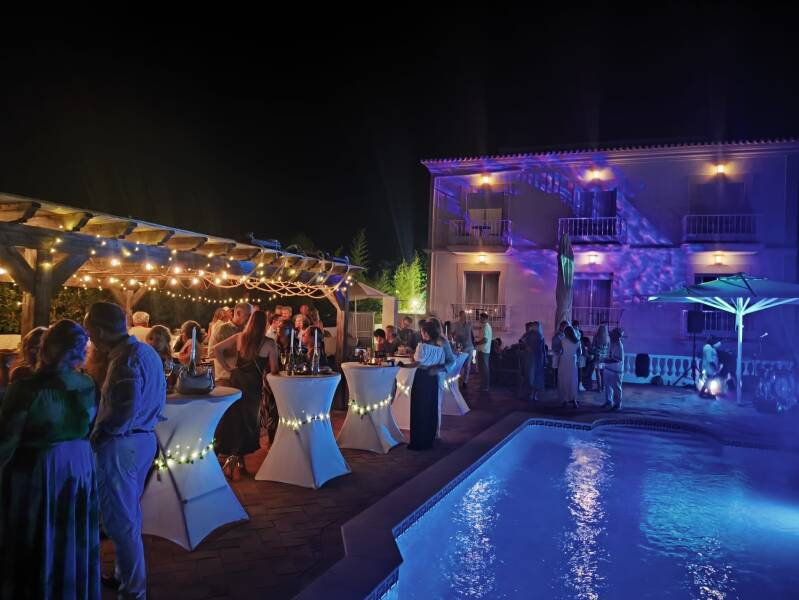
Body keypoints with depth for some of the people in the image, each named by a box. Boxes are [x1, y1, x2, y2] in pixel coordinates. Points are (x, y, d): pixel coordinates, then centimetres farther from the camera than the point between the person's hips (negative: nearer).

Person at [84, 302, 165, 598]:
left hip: (120, 446, -10)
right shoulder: (147, 351, 8)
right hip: (144, 439, 10)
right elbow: (158, 397, 14)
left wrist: (96, 435, -12)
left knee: (120, 520, 3)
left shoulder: (125, 359, -21)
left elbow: (123, 412, -26)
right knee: (130, 514, 21)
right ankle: (126, 575, 36)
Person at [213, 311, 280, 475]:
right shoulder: (269, 344, -10)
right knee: (247, 420, 11)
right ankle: (237, 458, 12)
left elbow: (216, 349, 2)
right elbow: (274, 370, -7)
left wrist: (228, 366, 7)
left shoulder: (239, 337, 0)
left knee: (232, 417, 16)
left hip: (236, 380, 4)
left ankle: (229, 455, 27)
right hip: (253, 384, -4)